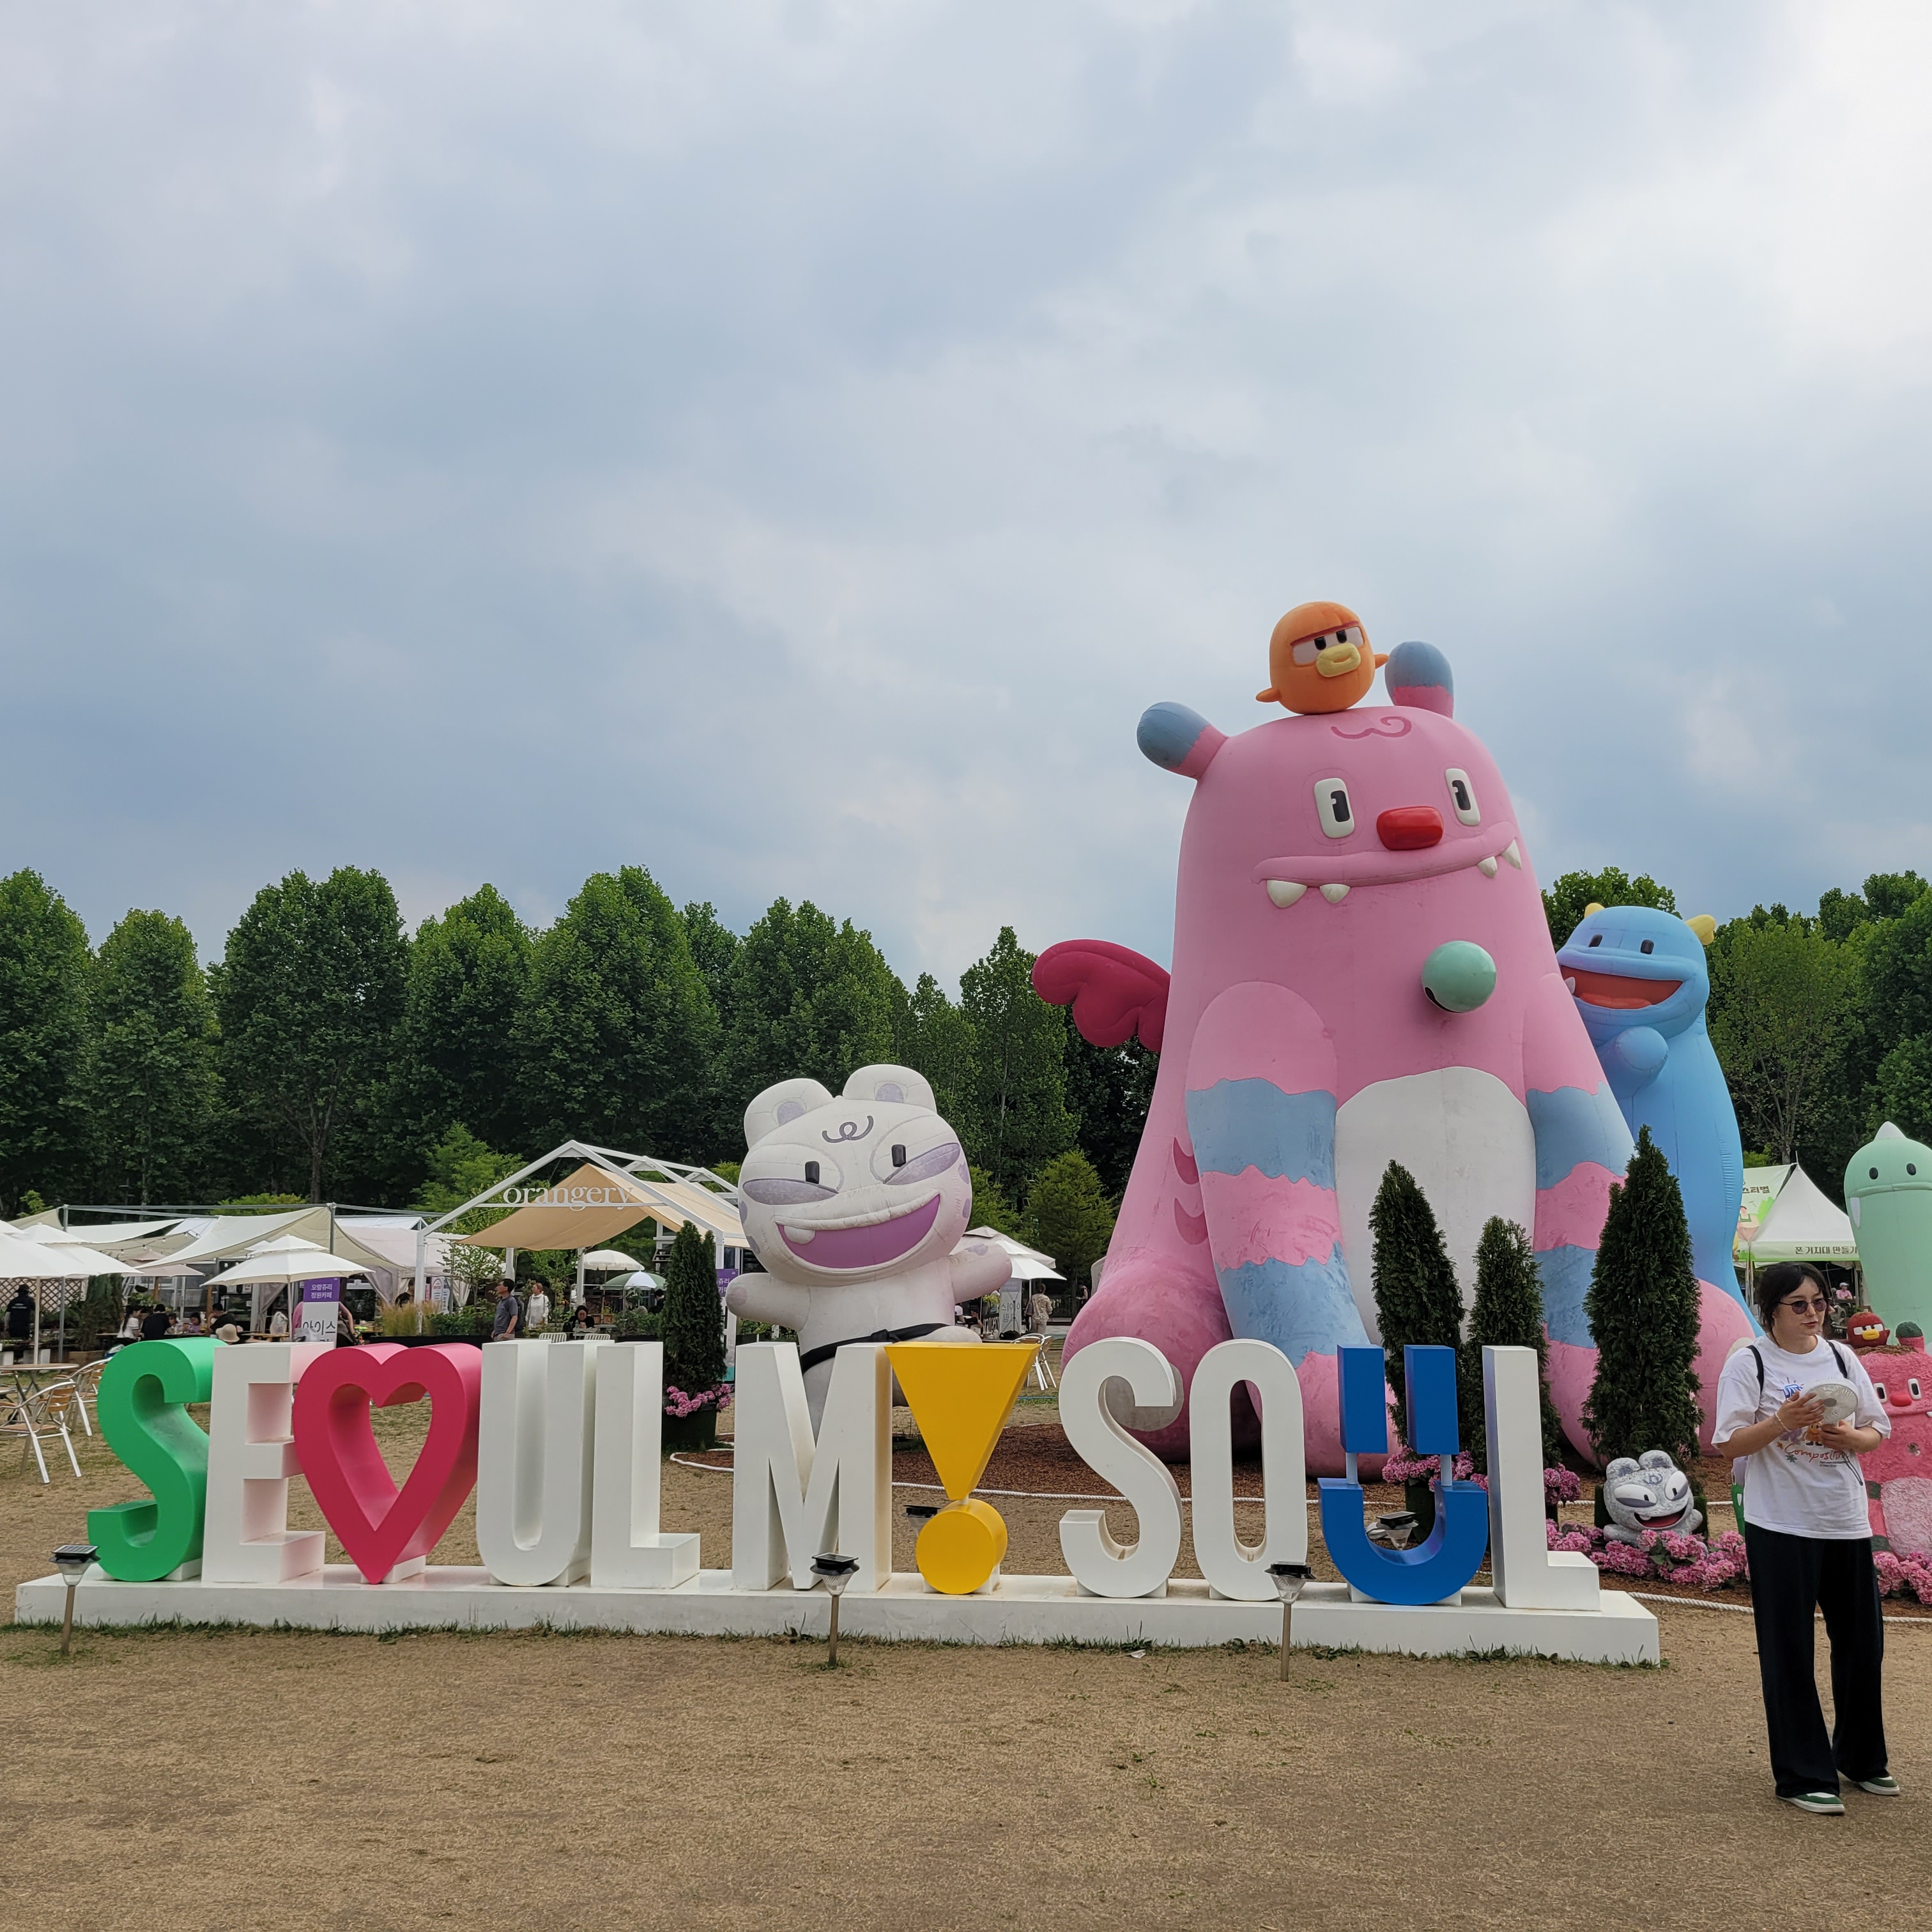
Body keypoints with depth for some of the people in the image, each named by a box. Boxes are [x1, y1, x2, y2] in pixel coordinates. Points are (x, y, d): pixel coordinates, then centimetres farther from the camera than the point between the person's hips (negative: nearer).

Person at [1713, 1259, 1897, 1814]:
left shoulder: (1841, 1358, 9)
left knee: (1863, 1642, 13)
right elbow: (1729, 1444, -9)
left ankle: (1861, 1758, 34)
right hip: (1781, 1526, -5)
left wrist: (1849, 1437, -10)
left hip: (1847, 1522, 5)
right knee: (1789, 1651, 0)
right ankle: (1804, 1775, 10)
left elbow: (1878, 1430, 12)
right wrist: (1782, 1423, -24)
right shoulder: (1748, 1363, -5)